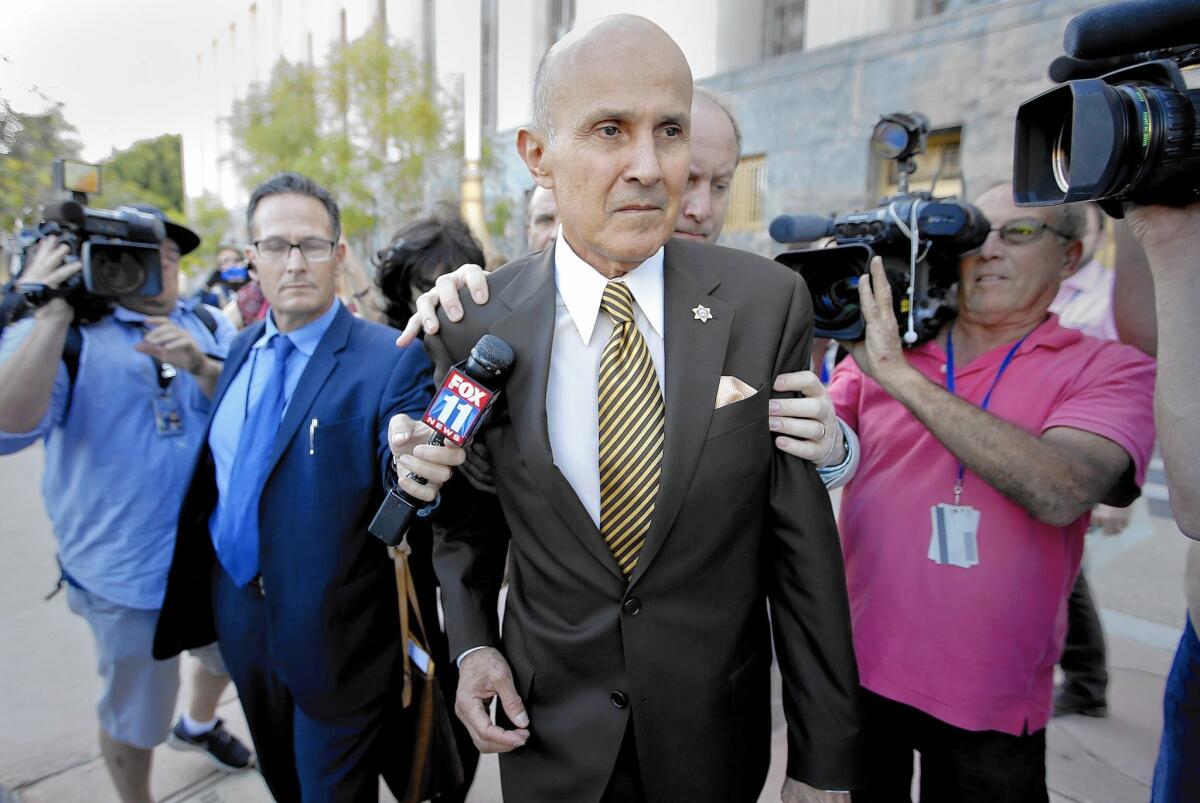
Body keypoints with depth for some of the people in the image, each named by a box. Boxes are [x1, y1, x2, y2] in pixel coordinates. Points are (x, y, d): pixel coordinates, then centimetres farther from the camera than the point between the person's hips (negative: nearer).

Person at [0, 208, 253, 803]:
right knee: (134, 718, 14)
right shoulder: (63, 330, -8)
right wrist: (51, 314, -28)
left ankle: (199, 724, 60)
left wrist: (199, 365, -24)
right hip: (127, 569, -4)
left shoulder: (208, 324, 3)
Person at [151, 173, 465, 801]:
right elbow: (219, 469, 13)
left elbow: (404, 455, -33)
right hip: (239, 612, 7)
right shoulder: (244, 349, 3)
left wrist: (411, 466, -53)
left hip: (332, 631, -6)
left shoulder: (392, 359, -20)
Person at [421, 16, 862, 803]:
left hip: (718, 728, 0)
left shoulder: (769, 301, -15)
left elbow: (802, 542, -10)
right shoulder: (473, 328, -12)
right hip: (550, 728, 1)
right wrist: (472, 641, -7)